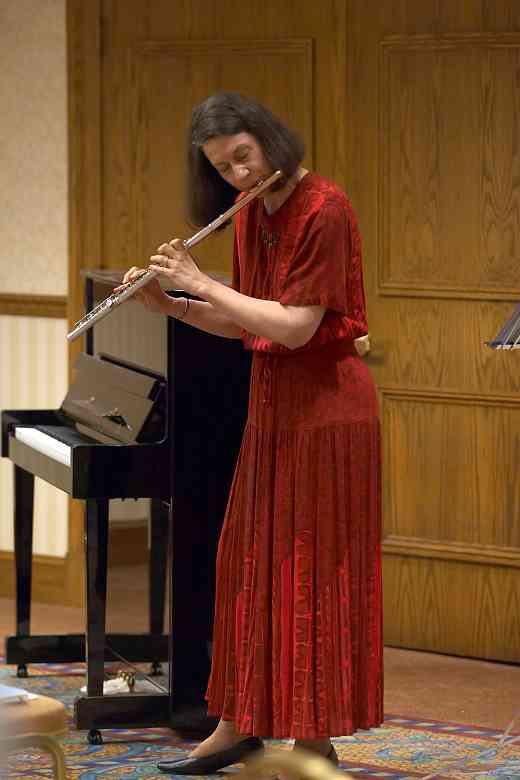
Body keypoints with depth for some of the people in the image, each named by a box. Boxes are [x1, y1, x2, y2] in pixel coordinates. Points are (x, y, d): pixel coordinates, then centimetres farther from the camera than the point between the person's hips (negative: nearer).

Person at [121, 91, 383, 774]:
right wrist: (170, 304, 0)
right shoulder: (248, 216, 8)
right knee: (251, 561, 13)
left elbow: (295, 327, -22)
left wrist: (203, 284, -17)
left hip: (325, 404, -8)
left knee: (314, 569, -3)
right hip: (272, 403, 8)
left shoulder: (325, 209, -18)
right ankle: (241, 724, 23)